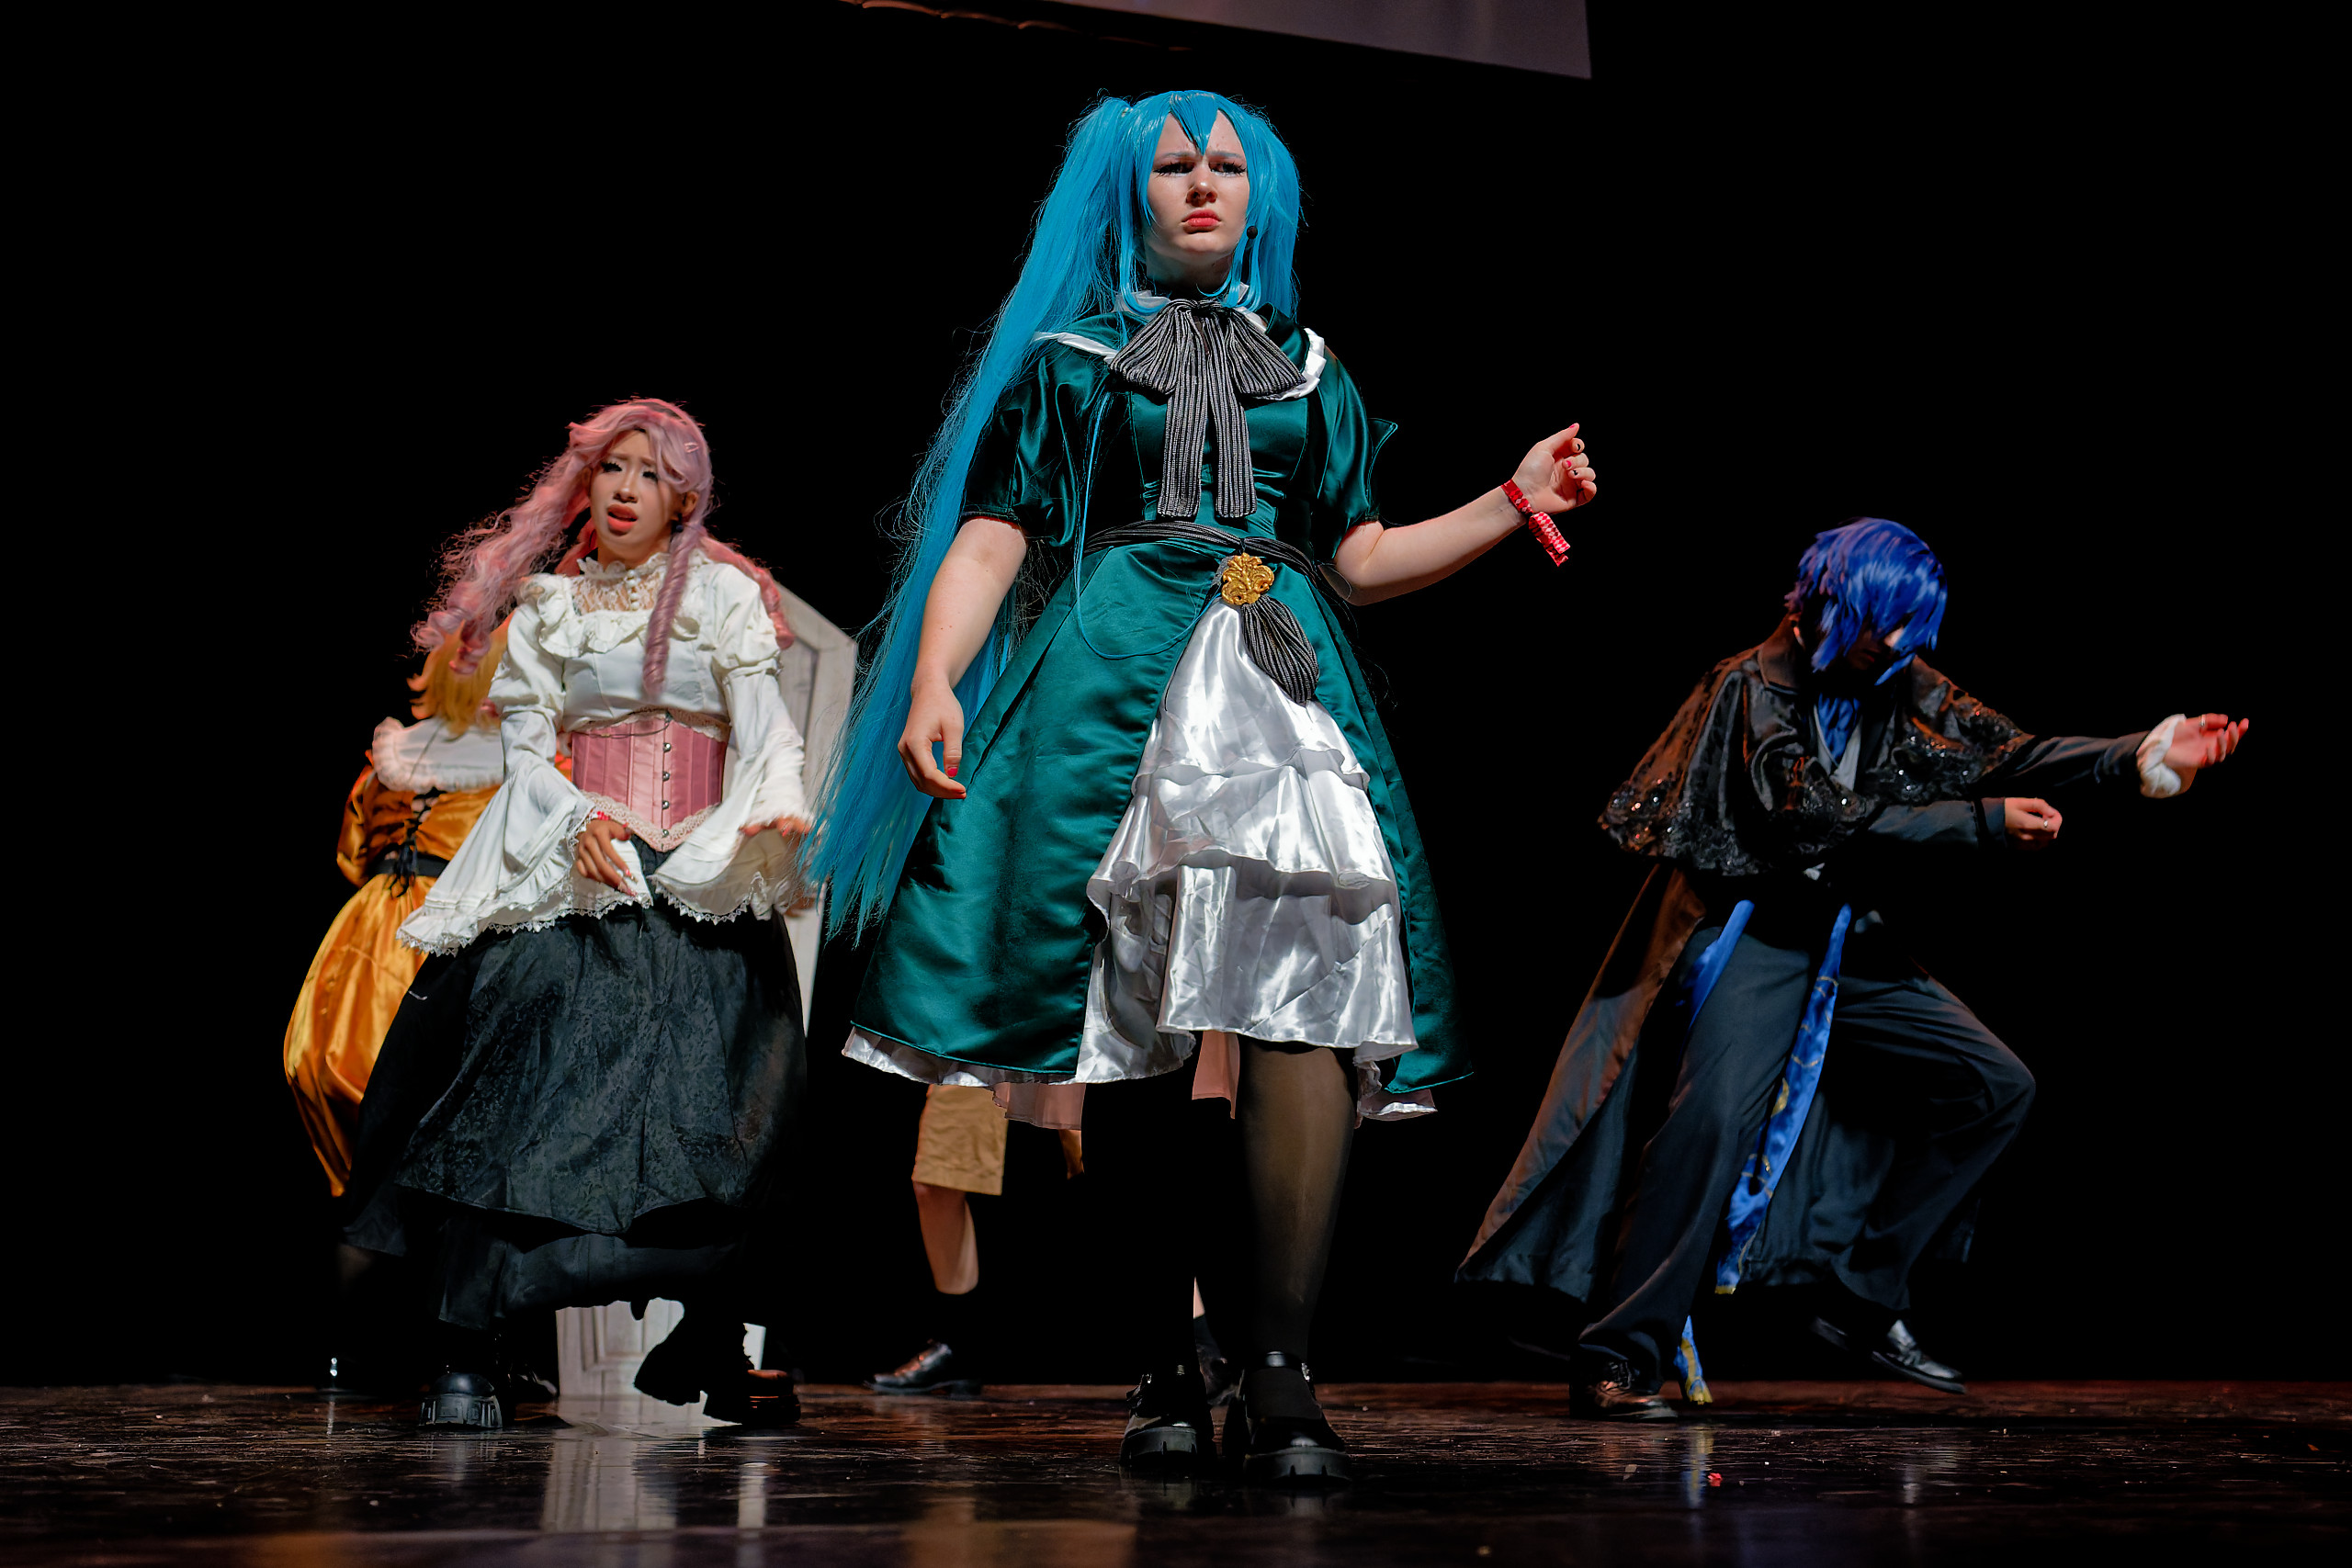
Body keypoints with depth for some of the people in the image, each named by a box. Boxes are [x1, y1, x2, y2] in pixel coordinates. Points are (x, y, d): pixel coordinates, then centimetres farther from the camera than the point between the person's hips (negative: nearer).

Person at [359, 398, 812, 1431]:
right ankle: (465, 1354, -17)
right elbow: (524, 748, 11)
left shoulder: (722, 594, 12)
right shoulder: (547, 607, 17)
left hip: (698, 883, 0)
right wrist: (577, 821, -10)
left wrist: (775, 808, -21)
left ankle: (716, 1356, -1)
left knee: (718, 1110, -11)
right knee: (520, 1081, -16)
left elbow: (764, 732, 0)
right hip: (571, 879, 1)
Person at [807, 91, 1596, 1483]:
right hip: (1114, 689, -1)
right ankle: (1166, 1377, 0)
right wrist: (933, 685, -8)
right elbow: (989, 540, 7)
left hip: (1286, 678, 2)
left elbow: (1360, 560, 24)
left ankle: (1281, 1382, -24)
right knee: (1134, 1018, -8)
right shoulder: (1065, 359, 17)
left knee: (1308, 975, -21)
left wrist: (1510, 505, 14)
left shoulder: (1309, 372, 25)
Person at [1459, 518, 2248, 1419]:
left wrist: (2142, 757, -15)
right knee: (1716, 1111, -27)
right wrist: (1982, 822, -20)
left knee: (1995, 1086, 5)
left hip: (1849, 946, 8)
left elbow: (2009, 754, -1)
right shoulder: (1754, 688, -12)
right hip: (1752, 933, -8)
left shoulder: (1904, 691, 8)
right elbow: (1823, 817, -21)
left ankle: (1863, 1301, 8)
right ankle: (1616, 1357, -22)